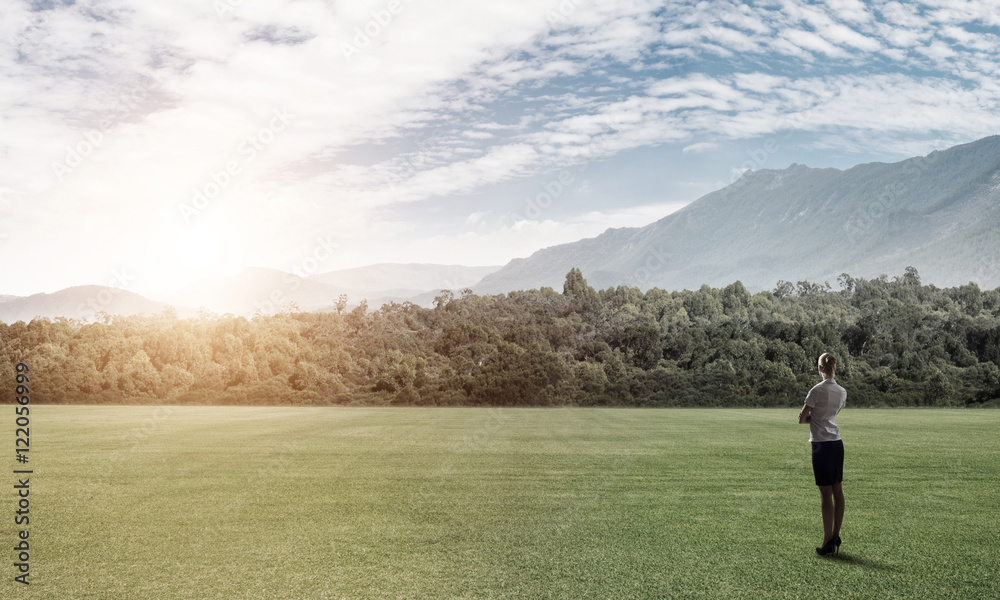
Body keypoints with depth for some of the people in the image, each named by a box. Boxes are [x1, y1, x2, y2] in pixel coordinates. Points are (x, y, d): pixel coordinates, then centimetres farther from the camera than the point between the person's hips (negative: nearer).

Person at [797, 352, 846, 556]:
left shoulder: (817, 390, -14)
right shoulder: (842, 392, 7)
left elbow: (802, 419, -8)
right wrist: (814, 415, 8)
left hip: (822, 445, -7)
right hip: (837, 444, 7)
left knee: (826, 494, -4)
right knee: (838, 491, 10)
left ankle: (828, 542, -1)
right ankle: (836, 538, 17)